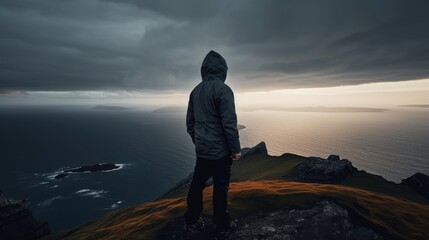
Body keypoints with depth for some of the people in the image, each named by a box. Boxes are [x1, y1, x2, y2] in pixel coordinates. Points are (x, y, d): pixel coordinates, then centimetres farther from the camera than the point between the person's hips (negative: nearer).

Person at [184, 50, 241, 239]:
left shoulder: (195, 91, 8)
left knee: (197, 184, 17)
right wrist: (236, 148, -10)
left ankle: (191, 222, 31)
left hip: (201, 150, 7)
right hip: (220, 150, -6)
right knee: (220, 188, 6)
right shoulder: (223, 89, -14)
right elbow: (229, 123, -18)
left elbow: (189, 121, 12)